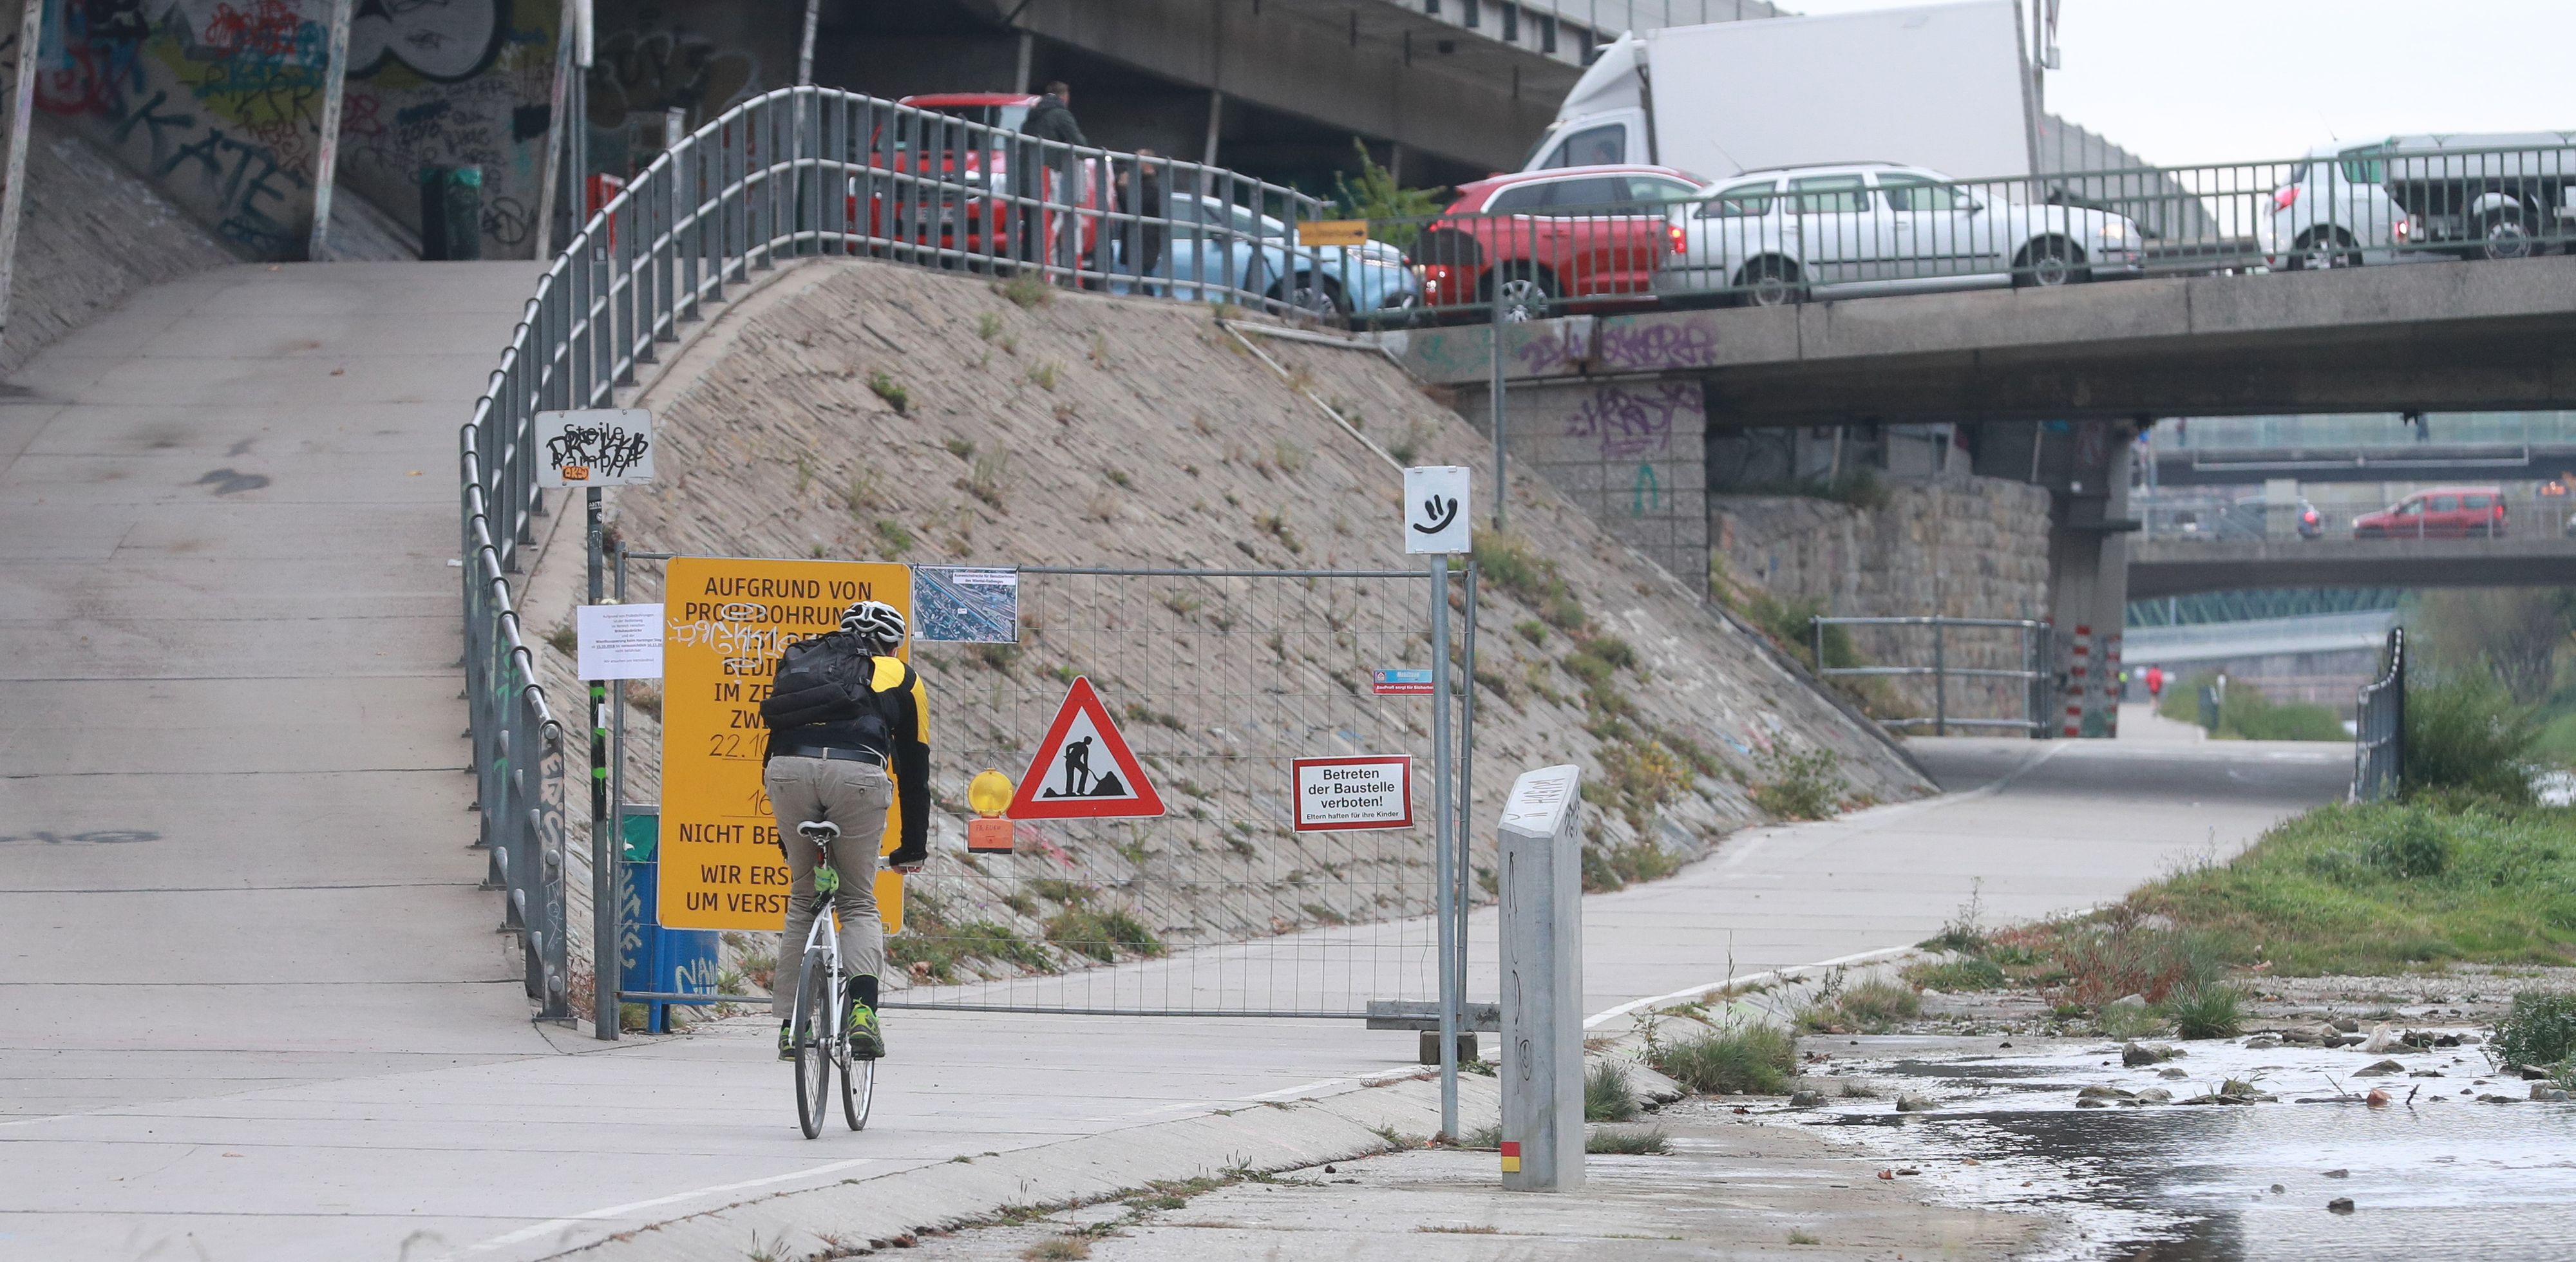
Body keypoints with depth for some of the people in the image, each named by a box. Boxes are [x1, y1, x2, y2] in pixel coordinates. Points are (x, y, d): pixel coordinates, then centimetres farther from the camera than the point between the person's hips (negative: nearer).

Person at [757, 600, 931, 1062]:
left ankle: (790, 1026, 15)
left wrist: (786, 838, 44)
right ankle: (863, 1010, -13)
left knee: (803, 901, 20)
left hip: (788, 768, 2)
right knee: (859, 905, 12)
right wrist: (914, 847, 36)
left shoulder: (798, 662, 35)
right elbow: (914, 767, 28)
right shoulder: (900, 678, 28)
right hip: (858, 771, -2)